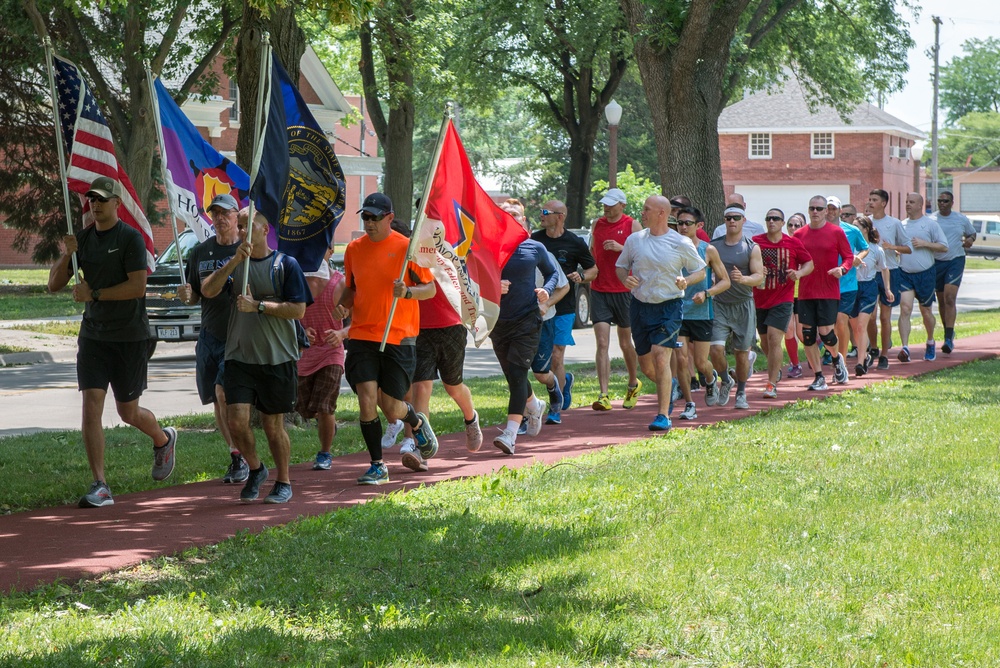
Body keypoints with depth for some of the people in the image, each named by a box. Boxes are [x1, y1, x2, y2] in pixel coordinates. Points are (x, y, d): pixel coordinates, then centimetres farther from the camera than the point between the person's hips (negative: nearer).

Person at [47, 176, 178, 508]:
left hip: (130, 337, -4)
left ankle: (163, 439, 41)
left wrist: (94, 294, -18)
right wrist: (66, 256, -10)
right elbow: (54, 285, 8)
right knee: (91, 406, -10)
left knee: (127, 411, 7)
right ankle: (100, 486, -8)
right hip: (93, 334, 4)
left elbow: (138, 286, -19)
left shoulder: (131, 238, -9)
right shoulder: (83, 238, 8)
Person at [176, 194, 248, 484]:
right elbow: (196, 296, 17)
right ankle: (237, 457, 21)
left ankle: (239, 457, -8)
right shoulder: (200, 252, 11)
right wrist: (186, 295, -6)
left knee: (224, 392, -18)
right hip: (209, 335, 5)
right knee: (217, 403, 8)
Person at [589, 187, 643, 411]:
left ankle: (633, 384, 36)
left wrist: (621, 248, -20)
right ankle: (603, 395, -14)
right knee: (602, 343, -9)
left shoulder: (633, 225, -2)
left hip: (624, 291, -2)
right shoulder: (597, 224, 10)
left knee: (625, 343, 11)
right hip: (599, 291, 2)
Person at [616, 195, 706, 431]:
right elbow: (620, 266, 17)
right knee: (646, 365, 10)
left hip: (669, 307, -4)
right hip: (640, 306, 5)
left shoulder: (681, 243, -5)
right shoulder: (634, 240, 5)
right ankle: (668, 386, 43)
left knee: (660, 355, -19)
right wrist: (625, 279, -6)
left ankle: (663, 415, -15)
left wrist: (686, 280, -18)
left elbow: (701, 271, 4)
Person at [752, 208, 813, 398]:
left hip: (783, 299, -3)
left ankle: (772, 384, -12)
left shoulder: (793, 244, 0)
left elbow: (809, 263, 11)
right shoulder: (755, 242, 0)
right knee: (765, 341, 13)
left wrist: (799, 273, -10)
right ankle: (776, 370, 41)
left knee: (774, 338, -15)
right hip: (760, 299, 3)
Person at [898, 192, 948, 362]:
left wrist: (925, 243, -14)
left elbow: (944, 247, -2)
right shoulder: (901, 225, 11)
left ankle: (930, 343, 34)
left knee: (926, 312, 10)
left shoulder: (930, 224, -1)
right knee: (905, 309, -14)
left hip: (925, 273, -2)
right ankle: (904, 347, -21)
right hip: (905, 273, 2)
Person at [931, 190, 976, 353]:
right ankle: (948, 332, 30)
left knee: (950, 299, -16)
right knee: (942, 300, 11)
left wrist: (970, 239, -3)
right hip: (936, 262, 2)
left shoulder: (961, 219, 4)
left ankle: (949, 339, -21)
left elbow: (972, 233, 20)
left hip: (955, 261, -2)